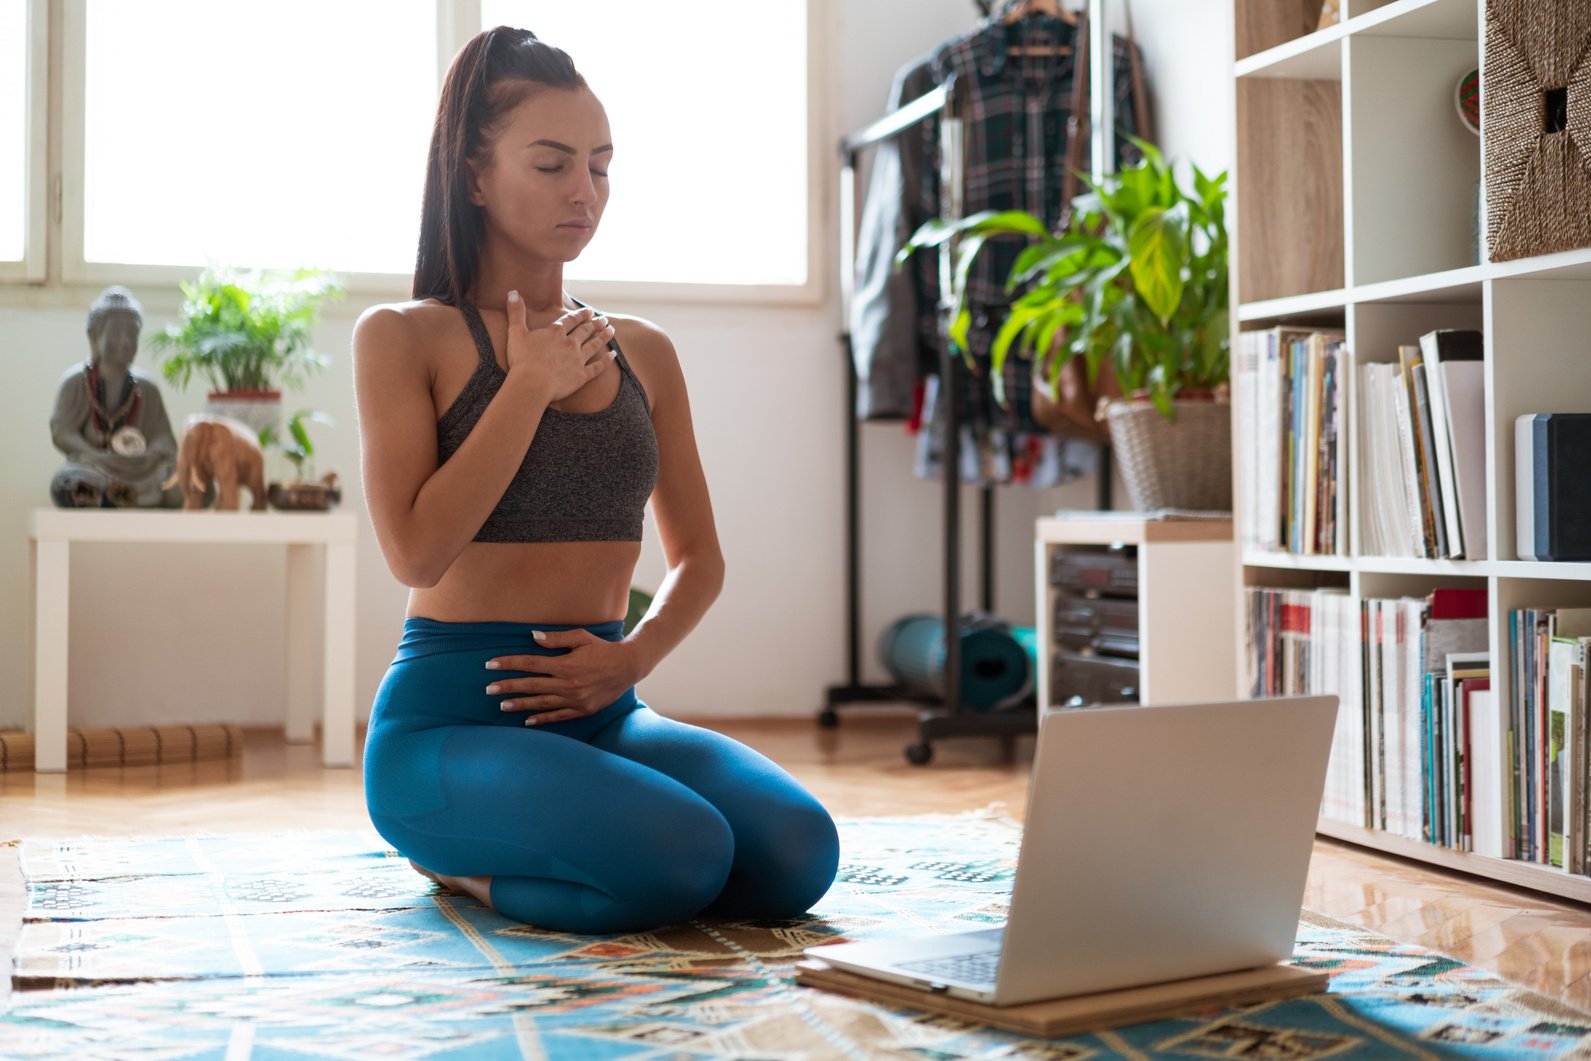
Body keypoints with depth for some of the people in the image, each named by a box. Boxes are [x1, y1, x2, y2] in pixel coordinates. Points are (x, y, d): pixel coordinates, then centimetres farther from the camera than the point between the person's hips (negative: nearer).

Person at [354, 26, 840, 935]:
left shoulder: (643, 353, 13)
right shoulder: (403, 338, 0)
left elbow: (700, 557, 18)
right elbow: (416, 551, -13)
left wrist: (635, 654, -3)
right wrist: (530, 385, -9)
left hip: (601, 713, 6)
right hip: (449, 718, -5)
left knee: (796, 852, -22)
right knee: (684, 857, -31)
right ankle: (457, 858, 0)